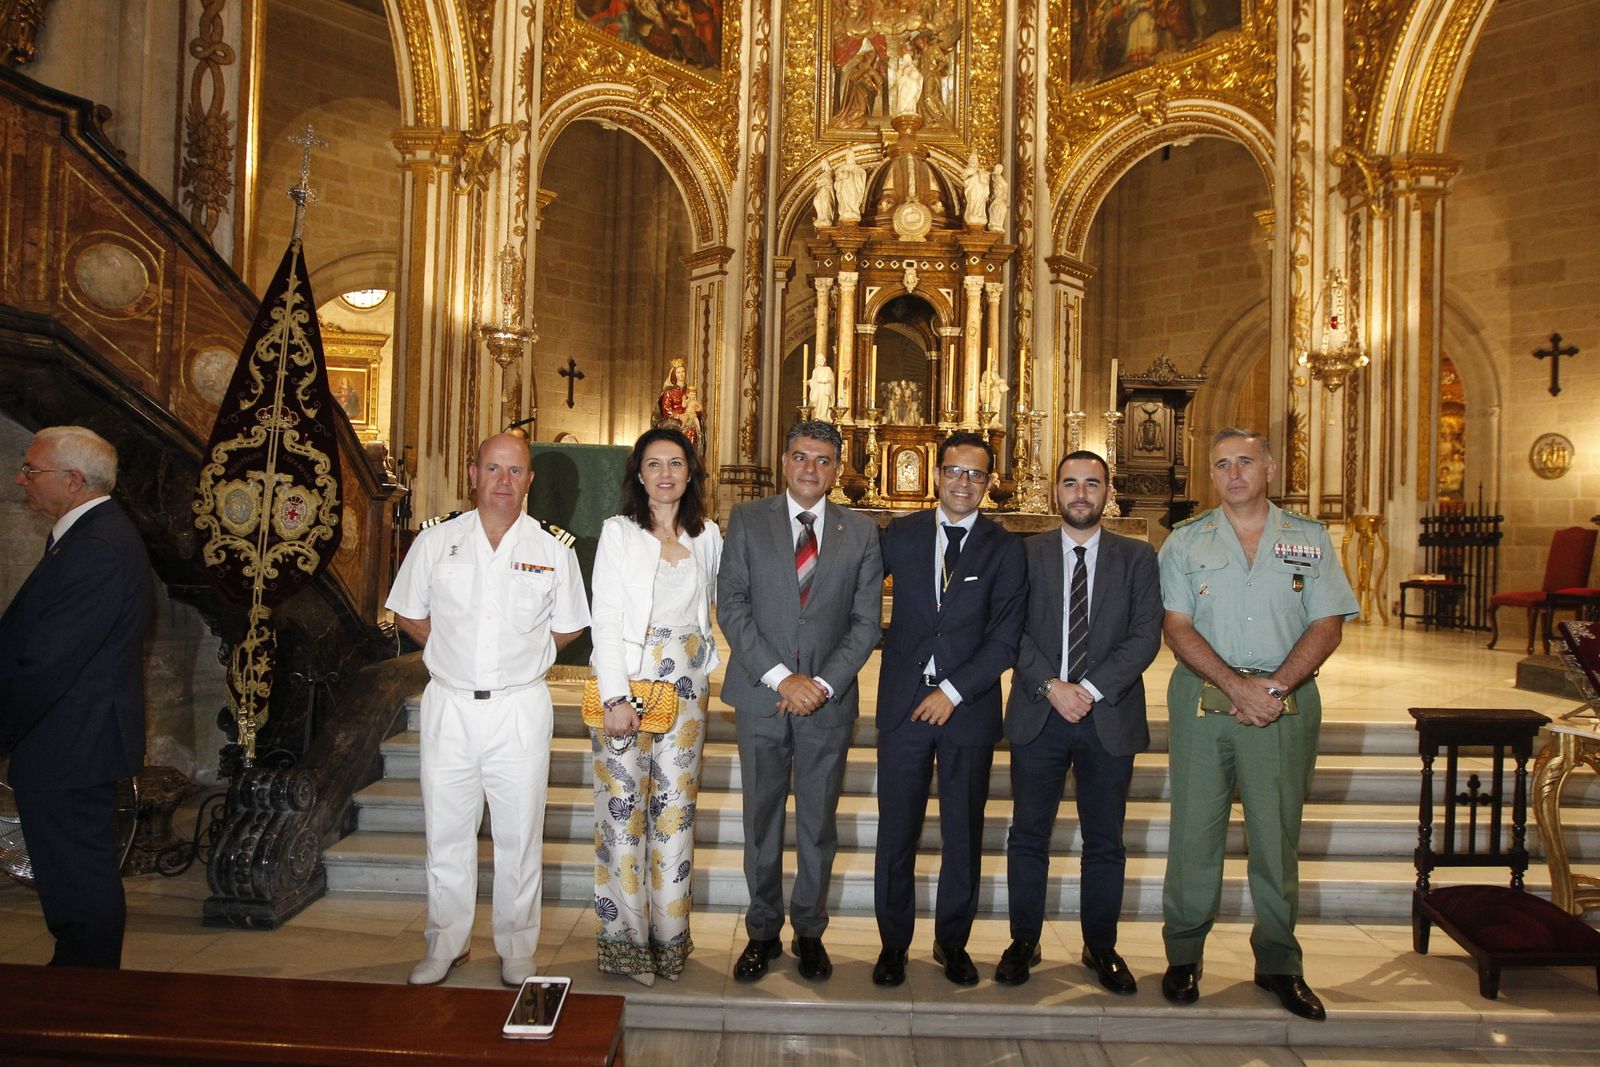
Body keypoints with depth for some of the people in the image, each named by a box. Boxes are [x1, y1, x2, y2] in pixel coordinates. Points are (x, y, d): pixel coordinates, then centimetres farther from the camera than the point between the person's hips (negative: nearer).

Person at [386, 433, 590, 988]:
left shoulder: (554, 548, 1)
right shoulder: (435, 541, 3)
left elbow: (567, 629, 8)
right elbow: (408, 614, 12)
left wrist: (517, 652, 2)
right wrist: (455, 651, 5)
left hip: (521, 707, -1)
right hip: (449, 706, 1)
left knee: (519, 835, 7)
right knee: (446, 831, 11)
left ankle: (516, 948, 24)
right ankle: (446, 942, 28)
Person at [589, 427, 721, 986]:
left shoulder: (707, 536, 9)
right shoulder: (619, 532, -2)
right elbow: (605, 619, -7)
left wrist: (705, 665, 6)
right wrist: (616, 698, -13)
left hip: (685, 685, 3)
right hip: (628, 682, -3)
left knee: (675, 808, 7)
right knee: (623, 807, 0)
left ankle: (669, 931, 19)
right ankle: (623, 936, 13)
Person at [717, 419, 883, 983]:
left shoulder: (861, 533, 4)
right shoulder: (747, 521, 1)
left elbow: (866, 621, 1)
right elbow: (731, 607, -6)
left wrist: (823, 684, -11)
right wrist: (781, 678, -14)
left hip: (829, 700, 1)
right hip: (760, 697, 0)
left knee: (819, 824, 11)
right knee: (761, 820, 10)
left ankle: (809, 931, 29)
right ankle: (762, 931, 27)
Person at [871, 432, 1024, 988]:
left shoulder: (1005, 548, 0)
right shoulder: (901, 535, 5)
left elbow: (1004, 638, -5)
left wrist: (954, 692, -11)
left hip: (969, 706, 0)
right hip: (903, 705, 1)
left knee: (964, 834, 11)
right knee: (897, 832, 7)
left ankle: (952, 941, 28)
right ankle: (893, 943, 24)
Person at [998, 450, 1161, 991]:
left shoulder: (1137, 557, 5)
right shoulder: (1026, 554, 5)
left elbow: (1146, 634, -4)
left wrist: (1092, 689, -14)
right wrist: (1051, 687, -15)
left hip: (1110, 717, 0)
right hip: (1039, 716, 0)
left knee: (1105, 843, 9)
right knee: (1028, 836, 7)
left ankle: (1101, 948, 26)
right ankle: (1024, 942, 22)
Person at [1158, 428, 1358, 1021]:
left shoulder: (1310, 539, 7)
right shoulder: (1185, 542, 5)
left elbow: (1327, 625, 1)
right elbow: (1177, 627, -2)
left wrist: (1276, 685, -12)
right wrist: (1236, 686, -13)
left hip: (1286, 700, 1)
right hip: (1202, 698, 0)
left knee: (1277, 834, 6)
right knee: (1194, 830, 3)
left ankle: (1278, 962, 21)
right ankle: (1183, 954, 17)